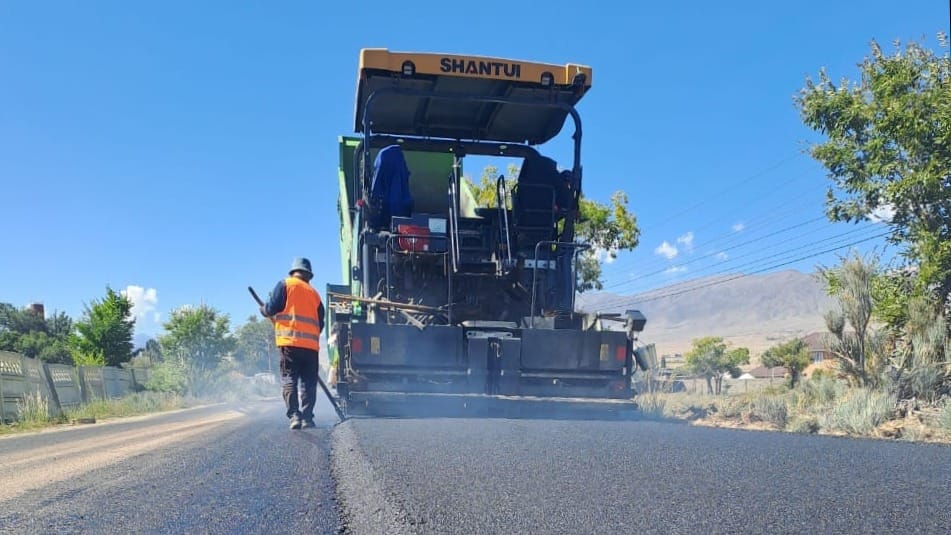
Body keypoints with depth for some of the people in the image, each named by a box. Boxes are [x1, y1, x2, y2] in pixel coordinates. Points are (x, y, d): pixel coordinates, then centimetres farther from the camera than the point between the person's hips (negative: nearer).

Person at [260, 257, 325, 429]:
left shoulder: (285, 284, 6)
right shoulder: (314, 293, 19)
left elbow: (271, 308, -2)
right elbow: (320, 323, 18)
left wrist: (264, 310, 19)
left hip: (290, 341, -3)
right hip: (312, 344, 3)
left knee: (289, 380, -1)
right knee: (309, 382, 7)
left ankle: (294, 416, -12)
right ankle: (307, 417, 0)